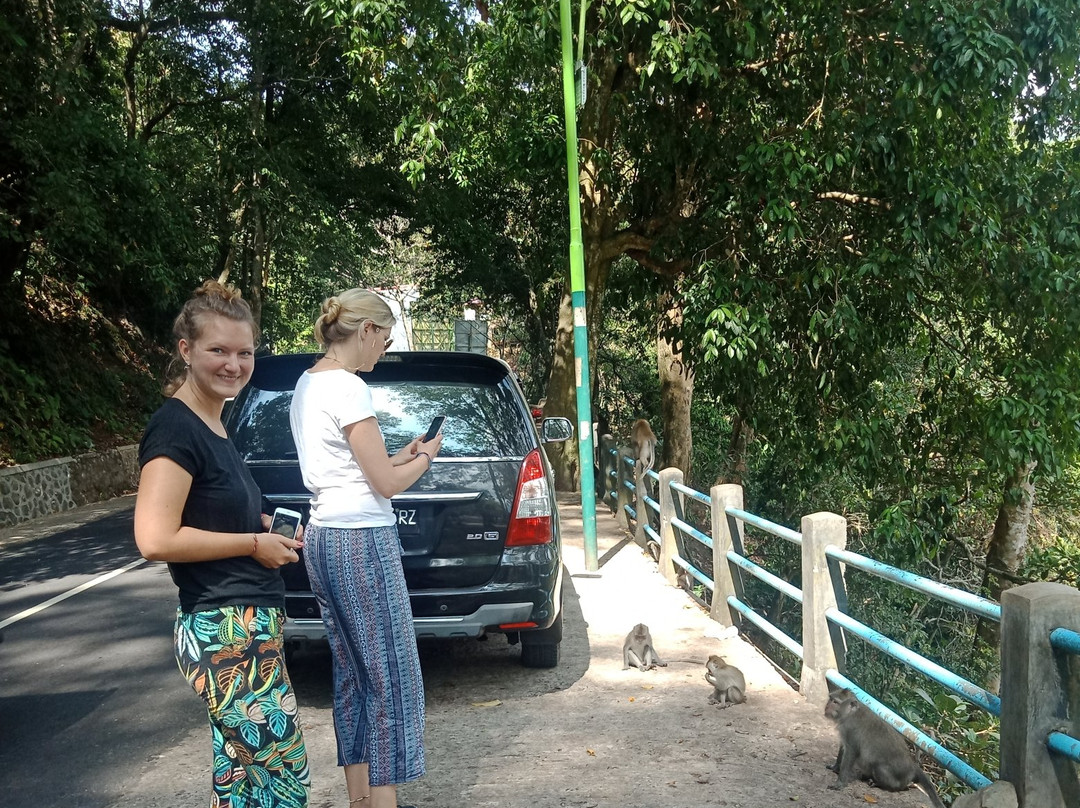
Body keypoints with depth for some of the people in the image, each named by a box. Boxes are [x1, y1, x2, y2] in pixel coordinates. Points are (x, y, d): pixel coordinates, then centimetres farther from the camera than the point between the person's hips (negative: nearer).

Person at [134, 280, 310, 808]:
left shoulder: (213, 427, 12)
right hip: (225, 633, -9)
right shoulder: (175, 427, -16)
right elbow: (155, 540, -24)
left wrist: (266, 528, 9)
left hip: (249, 628, 9)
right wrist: (254, 542, -14)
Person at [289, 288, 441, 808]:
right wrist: (425, 456, 4)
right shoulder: (347, 387, -16)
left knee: (352, 674, 15)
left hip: (324, 537, 10)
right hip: (361, 541, -10)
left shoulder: (307, 384, 13)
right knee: (392, 680, -2)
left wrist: (402, 455, 14)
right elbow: (387, 483, -13)